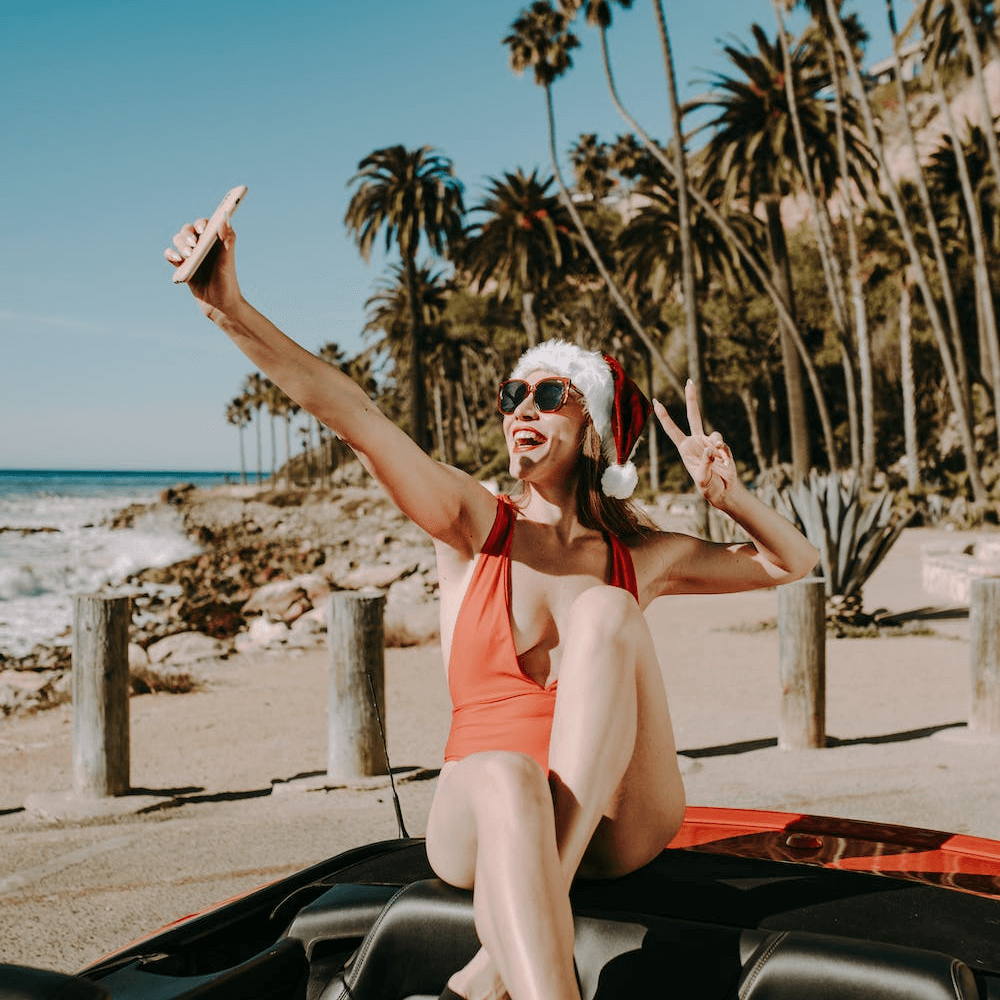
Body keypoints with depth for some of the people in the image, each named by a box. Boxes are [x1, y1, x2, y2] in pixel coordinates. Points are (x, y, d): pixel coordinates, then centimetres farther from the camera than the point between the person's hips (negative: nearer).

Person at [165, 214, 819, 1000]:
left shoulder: (640, 558, 8)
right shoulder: (475, 527, 1)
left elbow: (794, 562, 19)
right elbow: (354, 416, -14)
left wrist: (727, 493, 0)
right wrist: (230, 308, -25)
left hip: (613, 824, 2)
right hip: (481, 822, -1)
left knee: (605, 611, -25)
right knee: (504, 776, -38)